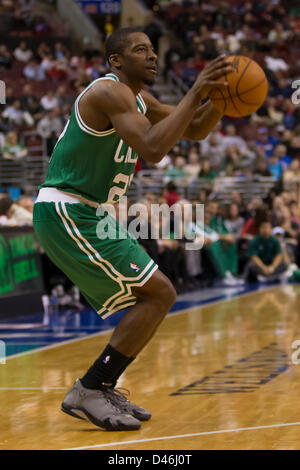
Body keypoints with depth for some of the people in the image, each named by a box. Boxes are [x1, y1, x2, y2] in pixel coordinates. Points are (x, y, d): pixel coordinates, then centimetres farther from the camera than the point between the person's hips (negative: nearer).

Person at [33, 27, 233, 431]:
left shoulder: (138, 99, 15)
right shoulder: (109, 92, -17)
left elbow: (196, 130, 20)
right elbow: (153, 149, -32)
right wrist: (196, 92, -29)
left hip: (87, 216, 10)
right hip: (66, 214, -10)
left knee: (153, 296, 14)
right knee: (159, 294, -12)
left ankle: (101, 388, 16)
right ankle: (87, 393, -10)